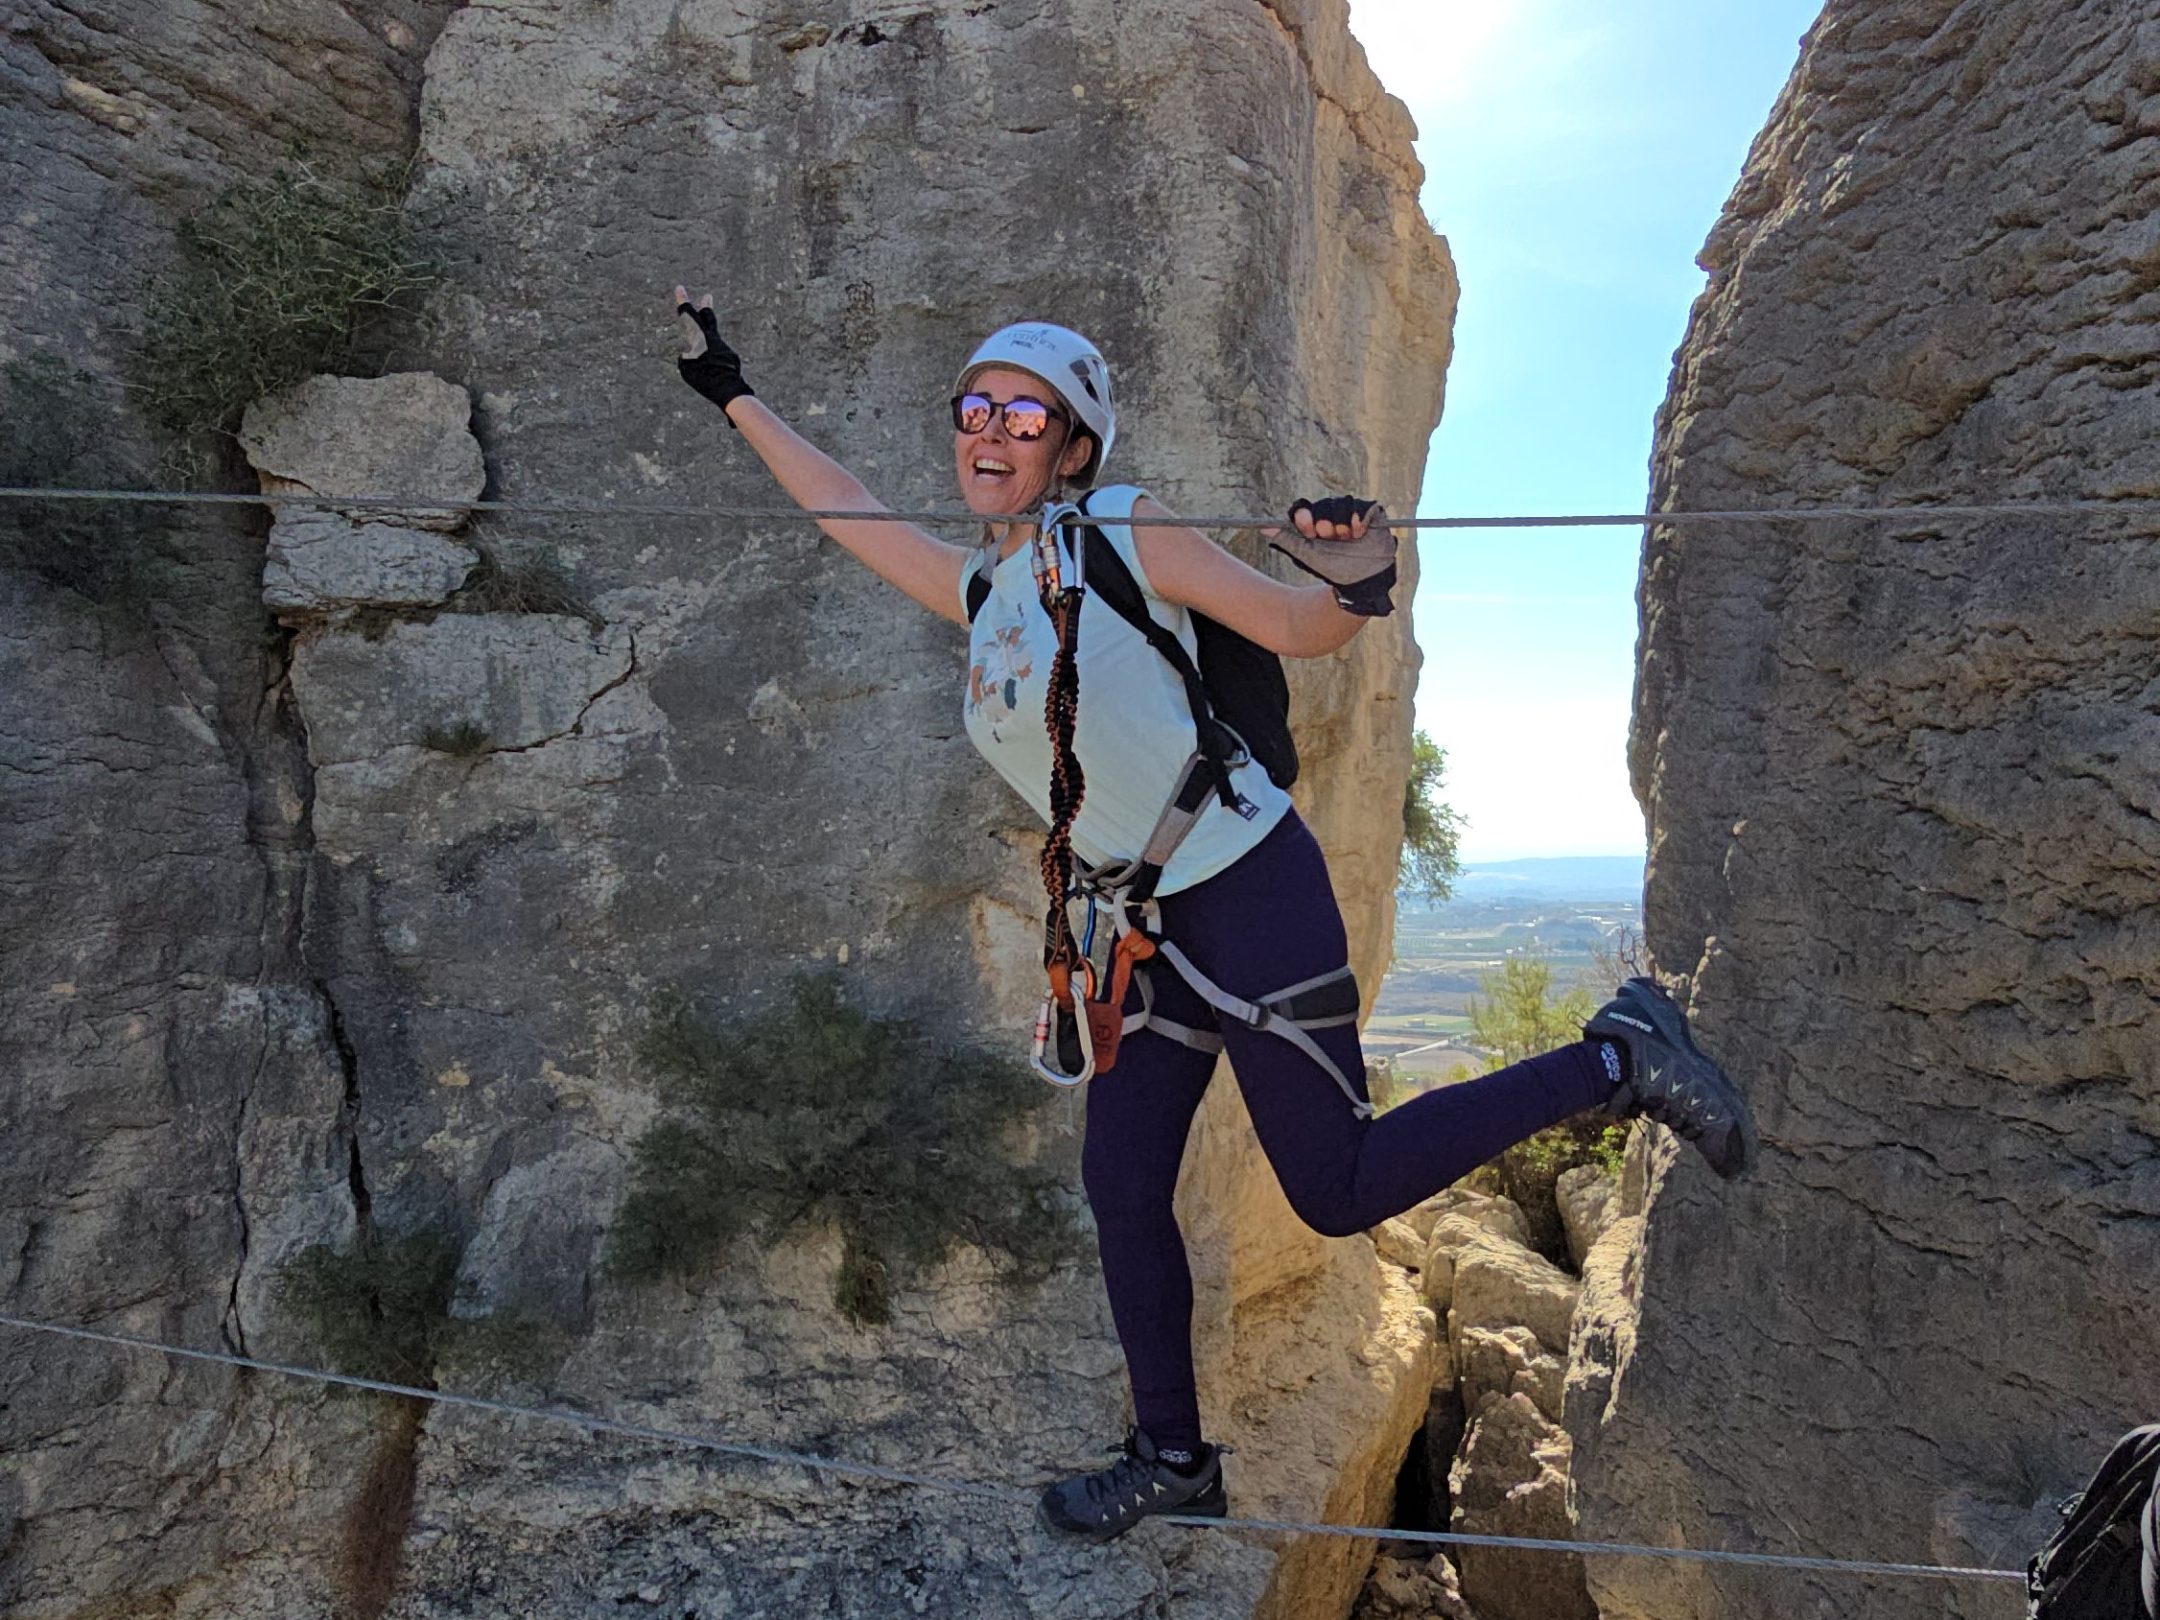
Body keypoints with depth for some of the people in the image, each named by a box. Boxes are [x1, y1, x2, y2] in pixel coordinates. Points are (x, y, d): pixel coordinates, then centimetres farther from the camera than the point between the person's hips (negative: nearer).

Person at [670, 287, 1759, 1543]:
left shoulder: (1120, 531, -10)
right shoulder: (977, 589, 10)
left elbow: (1298, 629, -12)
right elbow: (845, 508, 22)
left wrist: (1354, 591, -35)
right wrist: (733, 394, 29)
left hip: (1248, 894, -7)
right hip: (1150, 924, 7)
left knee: (1338, 1192, -3)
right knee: (1121, 1187, 10)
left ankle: (1618, 1061, 12)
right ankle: (1174, 1459, 30)